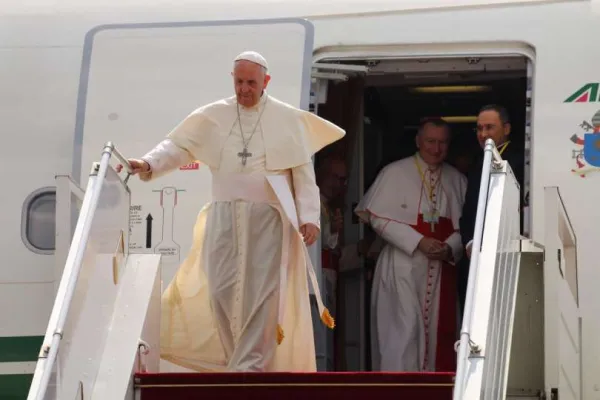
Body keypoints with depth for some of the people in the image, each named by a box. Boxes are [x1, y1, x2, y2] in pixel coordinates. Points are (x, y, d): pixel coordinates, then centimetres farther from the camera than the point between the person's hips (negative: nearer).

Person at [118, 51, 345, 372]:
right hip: (224, 216, 2)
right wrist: (150, 164, -16)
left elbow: (304, 173, 2)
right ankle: (238, 360, 13)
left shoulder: (287, 119, 3)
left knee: (260, 294, -6)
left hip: (267, 218, -2)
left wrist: (309, 217, -7)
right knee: (221, 291, 0)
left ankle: (249, 366, -3)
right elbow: (179, 146, 2)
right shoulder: (213, 116, 7)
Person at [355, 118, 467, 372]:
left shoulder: (457, 180, 10)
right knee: (403, 330, -10)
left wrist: (450, 248, -14)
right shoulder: (395, 173, -2)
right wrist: (419, 242, -16)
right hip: (403, 267, -4)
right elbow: (378, 217, -8)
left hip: (441, 268, 4)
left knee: (436, 330, 5)